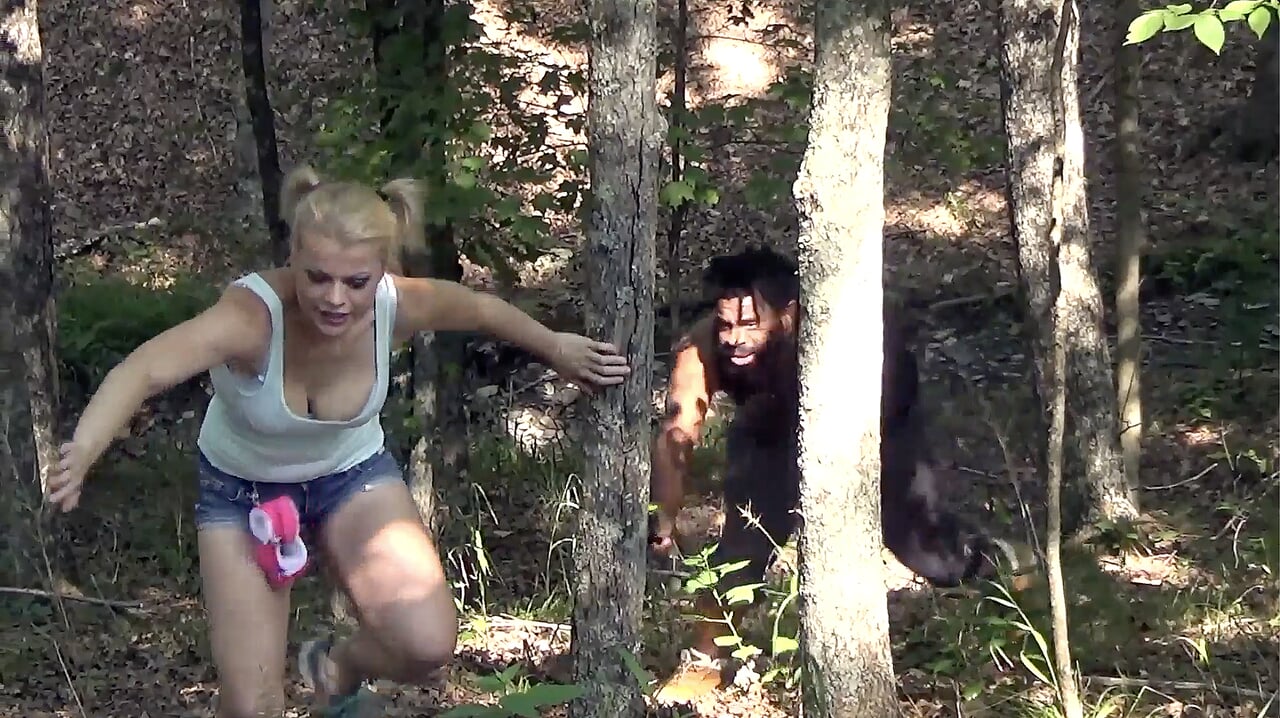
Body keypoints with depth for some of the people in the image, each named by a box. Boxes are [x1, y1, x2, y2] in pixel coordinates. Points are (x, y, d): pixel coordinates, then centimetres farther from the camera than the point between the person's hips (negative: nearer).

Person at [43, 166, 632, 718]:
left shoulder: (401, 305, -27)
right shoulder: (252, 314, -39)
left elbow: (484, 311, -4)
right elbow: (144, 371, -56)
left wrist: (557, 348, 12)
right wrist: (79, 454, -74)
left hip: (353, 473, 2)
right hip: (241, 489, -2)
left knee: (428, 645, -18)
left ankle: (338, 669, 17)